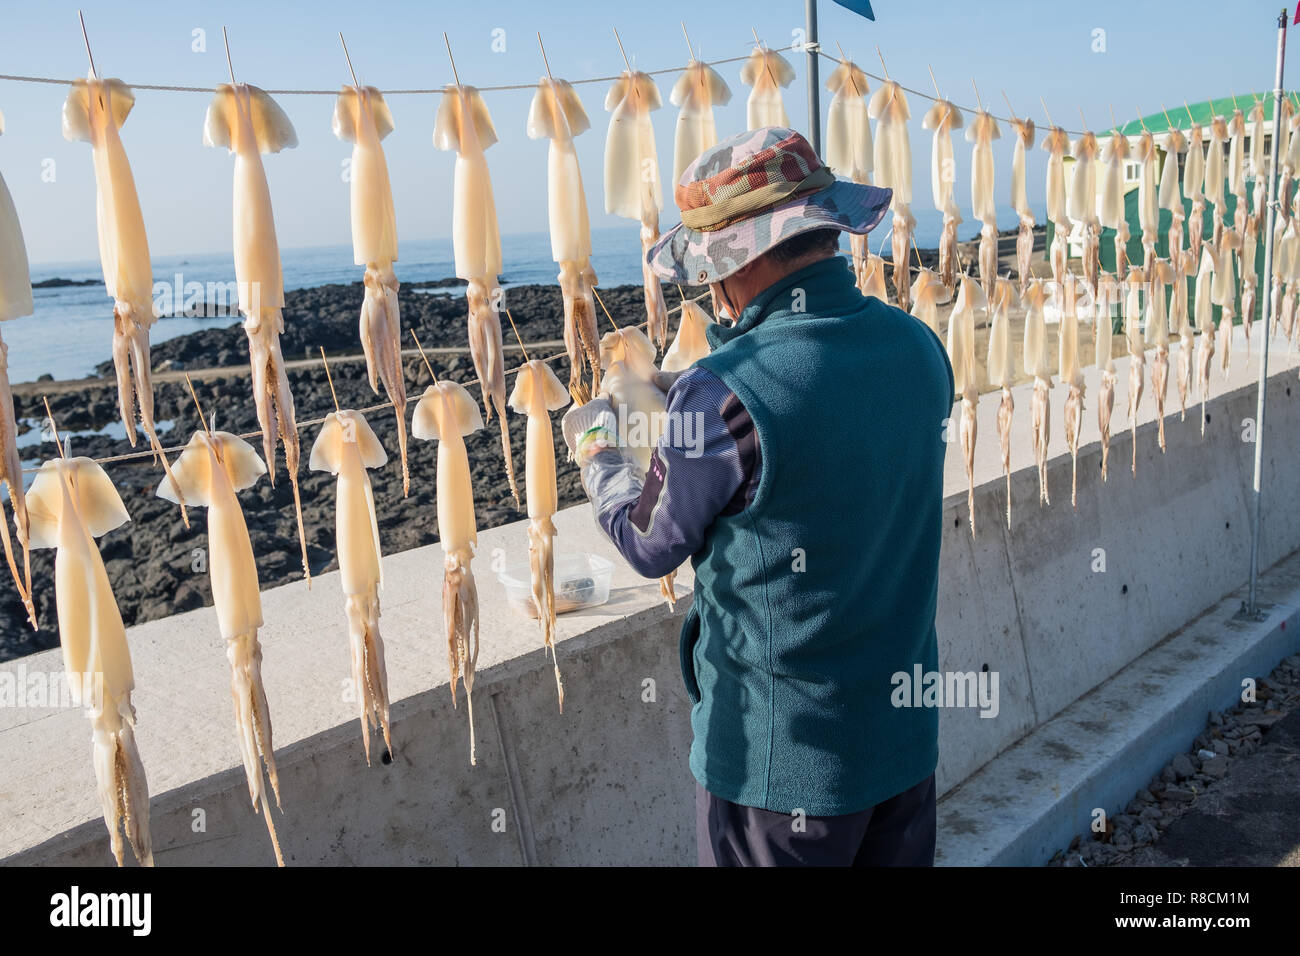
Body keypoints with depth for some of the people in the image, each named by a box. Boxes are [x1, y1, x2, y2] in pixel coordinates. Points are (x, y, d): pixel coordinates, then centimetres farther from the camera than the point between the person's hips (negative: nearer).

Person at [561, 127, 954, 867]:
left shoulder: (724, 395, -25)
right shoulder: (921, 347, -5)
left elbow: (649, 545, -8)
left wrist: (593, 449, 10)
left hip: (781, 759, -5)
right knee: (895, 853, 24)